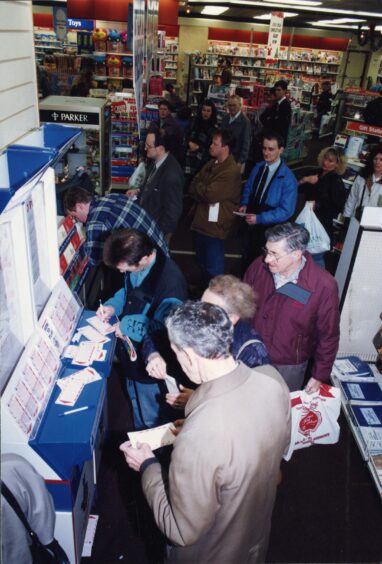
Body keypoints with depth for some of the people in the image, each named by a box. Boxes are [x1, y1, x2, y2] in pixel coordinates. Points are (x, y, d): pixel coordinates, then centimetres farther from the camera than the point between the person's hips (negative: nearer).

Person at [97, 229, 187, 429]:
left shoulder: (170, 283, -36)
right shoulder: (137, 265, -10)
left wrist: (127, 325, -27)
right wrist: (113, 305, -8)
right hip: (132, 354, 8)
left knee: (151, 420, 19)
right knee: (137, 405, 33)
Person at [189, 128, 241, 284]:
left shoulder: (231, 171, -20)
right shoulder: (211, 163, 10)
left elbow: (210, 195, -24)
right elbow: (193, 188, 7)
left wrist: (198, 186, -5)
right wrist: (203, 190, -13)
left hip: (215, 224, -9)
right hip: (201, 220, 9)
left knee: (213, 265, 2)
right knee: (202, 260, 23)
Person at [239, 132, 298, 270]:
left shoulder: (288, 178, -21)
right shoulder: (258, 167, -2)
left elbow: (286, 211, -21)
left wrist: (260, 218, -27)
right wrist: (244, 204, -8)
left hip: (268, 228, -5)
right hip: (249, 223, 6)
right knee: (246, 258, 23)